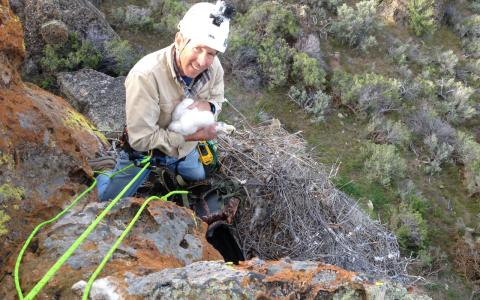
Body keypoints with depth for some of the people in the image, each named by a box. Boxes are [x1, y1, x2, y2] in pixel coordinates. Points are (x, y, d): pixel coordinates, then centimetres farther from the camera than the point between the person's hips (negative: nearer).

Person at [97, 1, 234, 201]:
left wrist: (208, 106, -27)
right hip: (143, 150, -4)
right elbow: (142, 139, -35)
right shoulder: (146, 75, -39)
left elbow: (218, 100, -2)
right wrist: (191, 136, -33)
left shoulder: (213, 67, -22)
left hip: (184, 148, 5)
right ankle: (104, 176, 38)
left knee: (199, 179, 28)